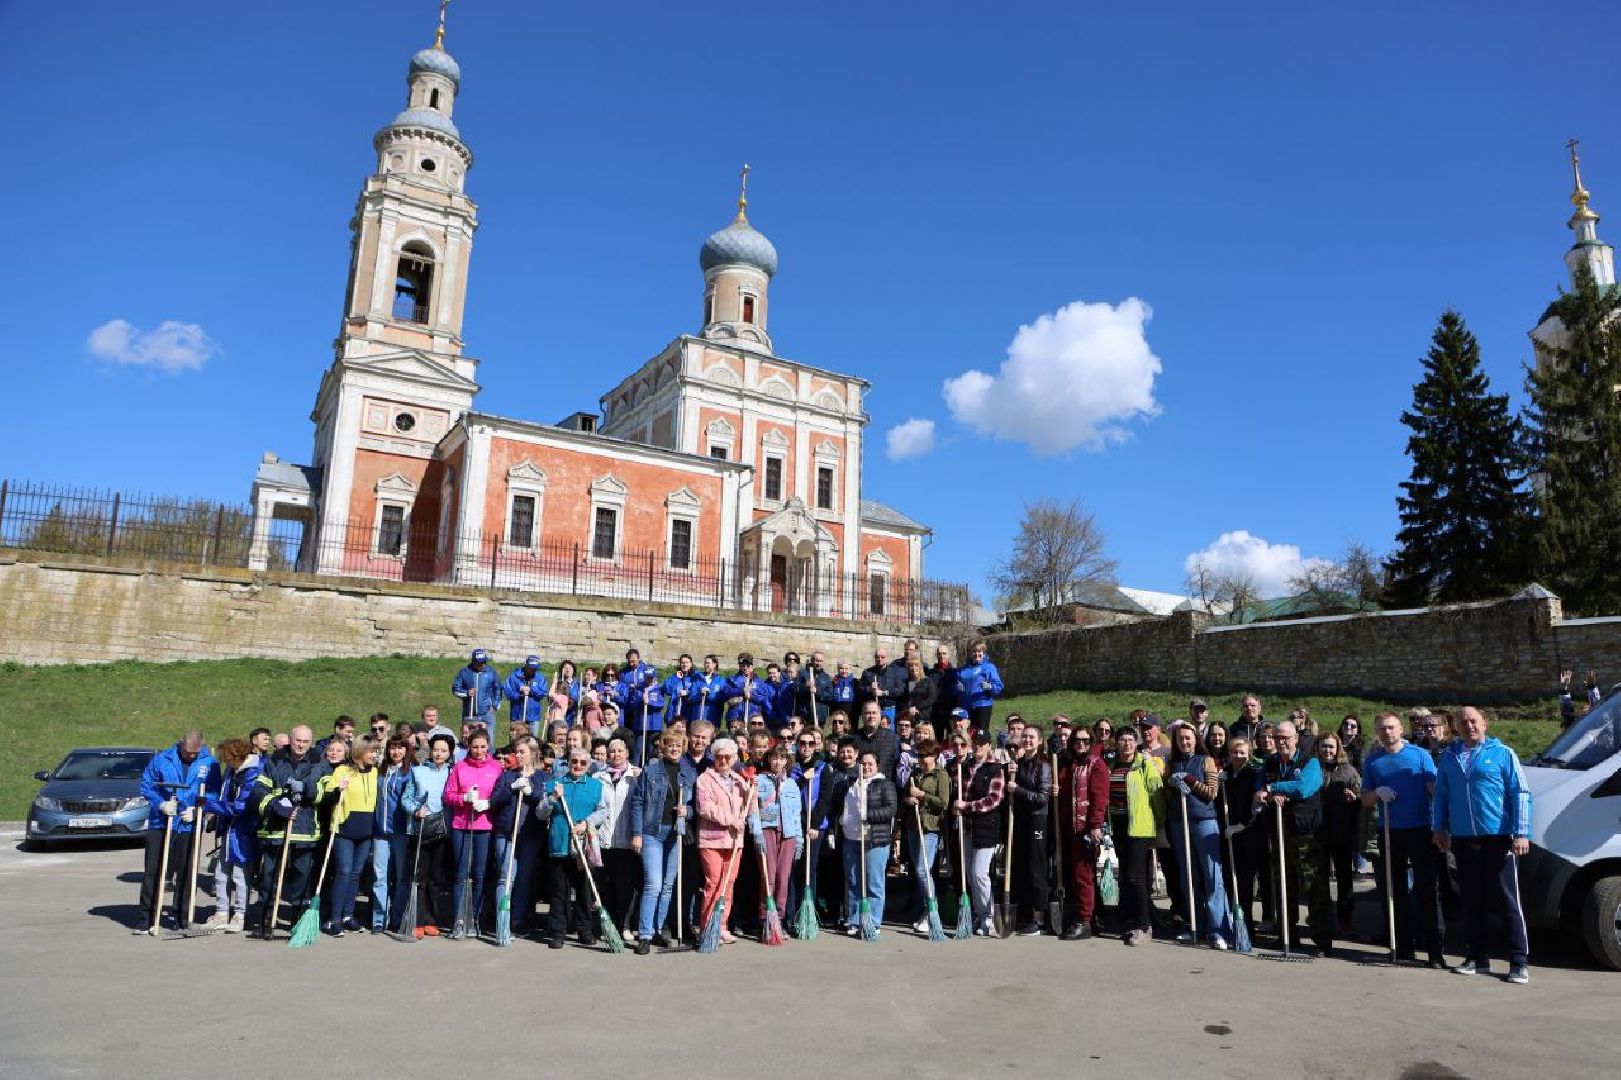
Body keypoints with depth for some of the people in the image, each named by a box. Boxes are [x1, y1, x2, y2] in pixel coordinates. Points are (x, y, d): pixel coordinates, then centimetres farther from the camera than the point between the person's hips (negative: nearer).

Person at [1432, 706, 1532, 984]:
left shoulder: (1502, 754, 1)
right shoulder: (1448, 757, 12)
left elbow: (1520, 794, -3)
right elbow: (1440, 795, 18)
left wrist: (1521, 833, -11)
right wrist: (1438, 827, 11)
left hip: (1498, 839, -4)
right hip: (1462, 839, 4)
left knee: (1508, 901, -2)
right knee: (1472, 902, 10)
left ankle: (1520, 963, 5)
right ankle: (1478, 958, 19)